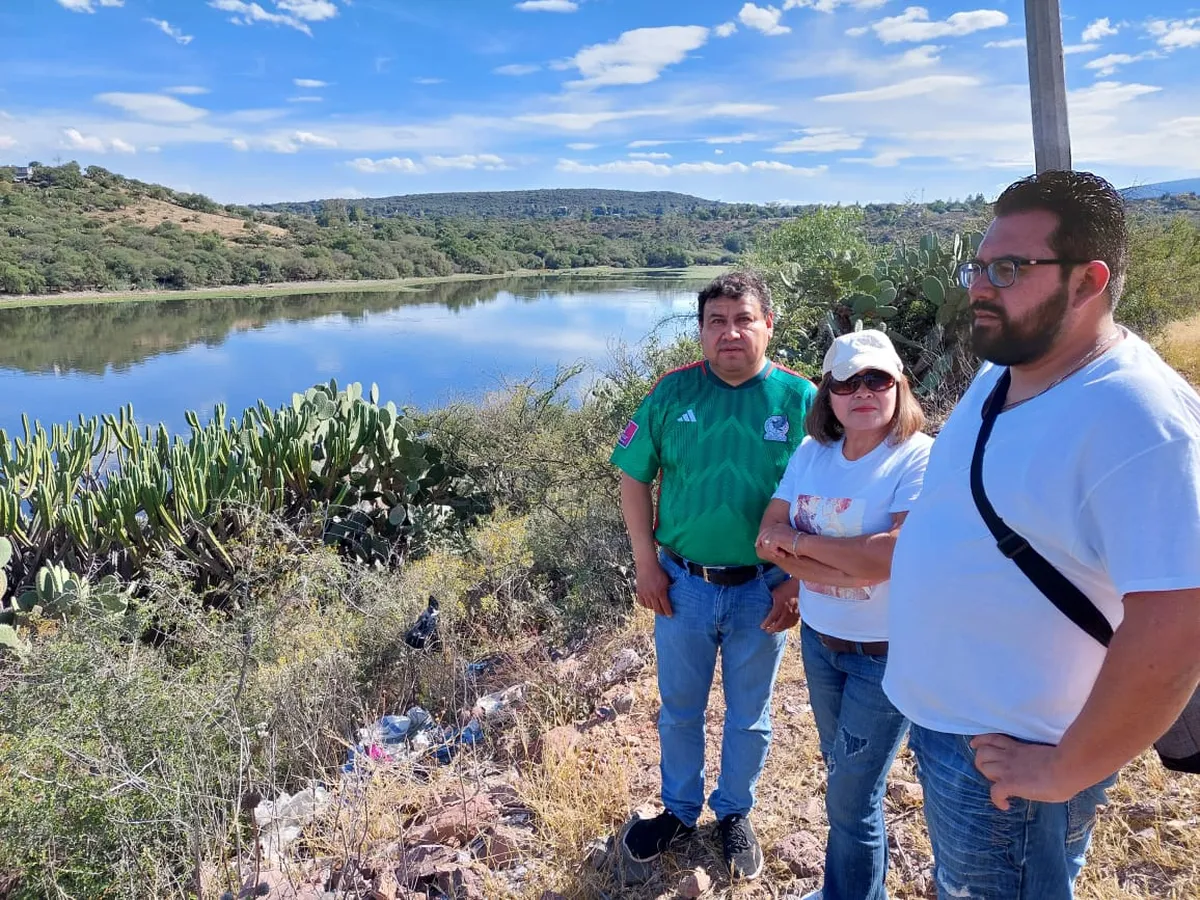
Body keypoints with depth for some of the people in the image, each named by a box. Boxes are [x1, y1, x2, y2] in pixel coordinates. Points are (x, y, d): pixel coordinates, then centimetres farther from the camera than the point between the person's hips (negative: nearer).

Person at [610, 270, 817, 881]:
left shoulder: (798, 398, -10)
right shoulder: (673, 391, -7)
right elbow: (634, 476, 0)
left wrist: (796, 583, -10)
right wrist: (646, 563, -4)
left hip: (761, 591, -1)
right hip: (683, 584, 1)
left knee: (749, 715, 19)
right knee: (678, 709, 19)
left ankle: (734, 814, 43)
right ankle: (679, 810, 43)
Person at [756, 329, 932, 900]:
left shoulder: (919, 458, -18)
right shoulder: (811, 453, -1)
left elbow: (894, 555, -30)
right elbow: (770, 537, -6)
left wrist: (798, 541, -19)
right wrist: (850, 564, -22)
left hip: (887, 653, -6)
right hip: (819, 639, 6)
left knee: (851, 798, 6)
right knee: (843, 775, 23)